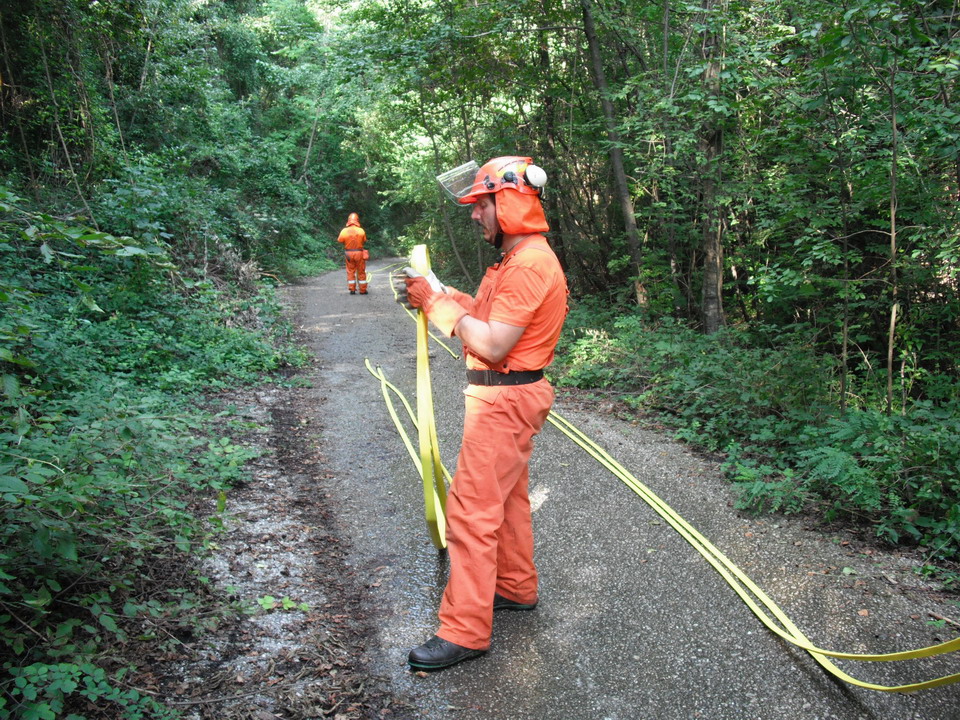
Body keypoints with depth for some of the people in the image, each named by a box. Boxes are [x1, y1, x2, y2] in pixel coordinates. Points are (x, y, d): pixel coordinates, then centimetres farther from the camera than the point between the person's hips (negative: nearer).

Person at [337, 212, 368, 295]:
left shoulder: (344, 231, -10)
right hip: (359, 253, -1)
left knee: (351, 272, 12)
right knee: (361, 272, 9)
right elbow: (364, 241, -2)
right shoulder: (361, 231, -12)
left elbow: (339, 240, -1)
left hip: (349, 253, 1)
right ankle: (362, 290, 14)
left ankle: (352, 289, 10)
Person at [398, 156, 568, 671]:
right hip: (505, 396, 11)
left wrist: (439, 304, -17)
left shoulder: (528, 265, -21)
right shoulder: (520, 258, 13)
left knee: (471, 510, -7)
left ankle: (465, 631, 2)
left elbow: (493, 345, -26)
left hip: (504, 400, -11)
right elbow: (492, 316, 12)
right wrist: (440, 295, 1)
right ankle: (516, 587, 38)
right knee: (507, 496, 21)